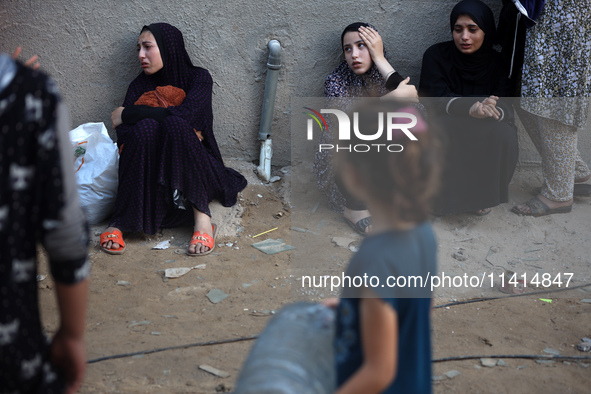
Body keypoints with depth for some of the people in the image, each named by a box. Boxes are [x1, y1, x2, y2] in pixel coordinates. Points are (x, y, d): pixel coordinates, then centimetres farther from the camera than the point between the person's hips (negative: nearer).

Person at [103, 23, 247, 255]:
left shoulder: (198, 78, 1)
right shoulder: (140, 85, 9)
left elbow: (185, 114, -21)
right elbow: (122, 136, -7)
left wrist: (127, 114, -13)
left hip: (195, 171, -2)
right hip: (148, 174, 2)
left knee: (175, 125, -30)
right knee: (145, 126, -28)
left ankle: (202, 217, -30)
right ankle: (119, 222, -29)